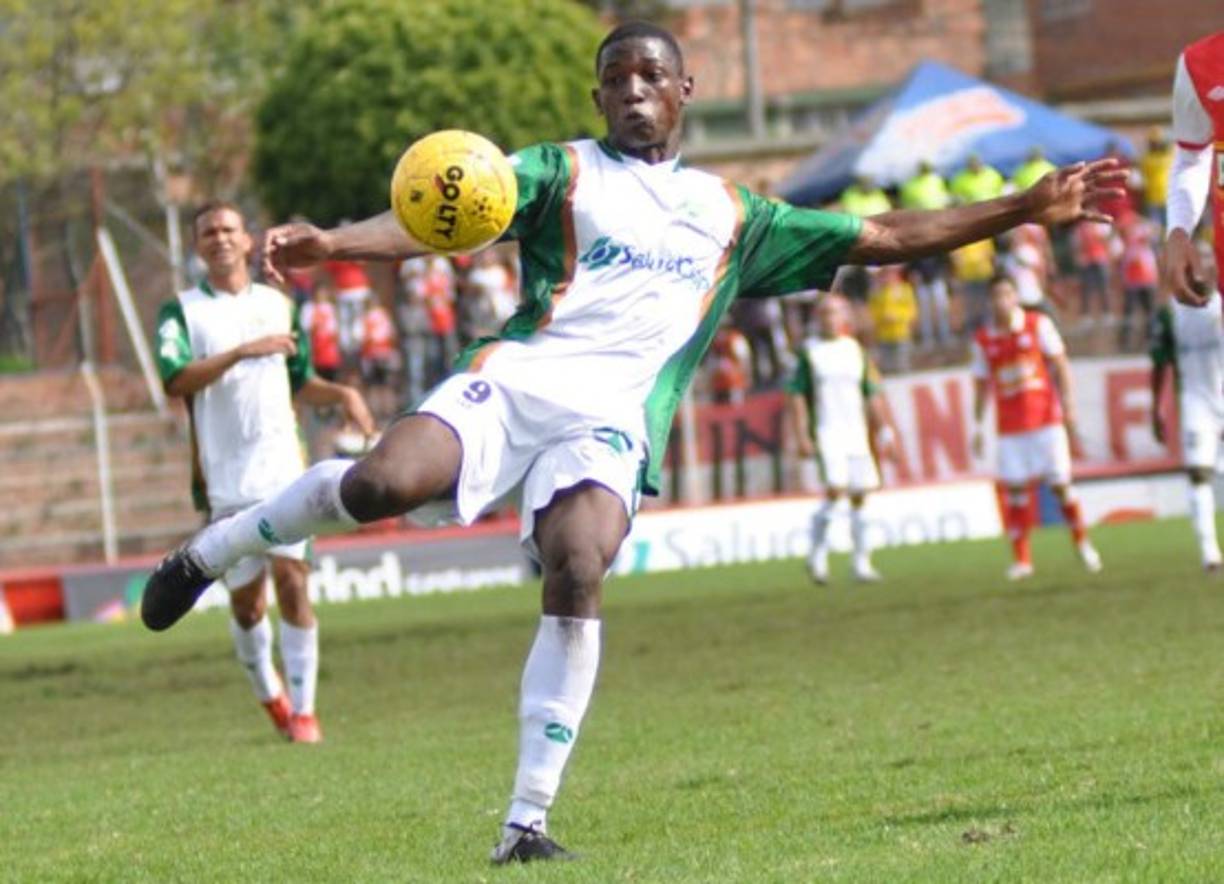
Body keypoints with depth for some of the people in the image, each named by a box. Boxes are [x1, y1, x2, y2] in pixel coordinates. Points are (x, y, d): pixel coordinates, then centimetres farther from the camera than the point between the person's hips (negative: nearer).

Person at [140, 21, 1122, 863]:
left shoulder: (731, 216, 25)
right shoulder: (562, 171, 16)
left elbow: (885, 239, 28)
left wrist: (1026, 209, 22)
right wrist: (329, 243, -19)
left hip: (611, 417, 2)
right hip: (517, 375, -2)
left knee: (577, 575, -27)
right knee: (380, 485, -29)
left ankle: (528, 820, -21)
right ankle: (213, 548, 0)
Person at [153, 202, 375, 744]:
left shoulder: (278, 305, 12)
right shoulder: (182, 311, 1)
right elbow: (176, 379, -17)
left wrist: (340, 394, 3)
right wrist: (242, 351, -27)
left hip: (283, 470, 1)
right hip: (224, 481, -1)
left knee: (292, 582, -11)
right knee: (246, 602, 6)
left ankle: (303, 710, -8)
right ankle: (269, 695, 30)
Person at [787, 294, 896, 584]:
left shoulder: (855, 350, 11)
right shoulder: (808, 351, 0)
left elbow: (871, 394, 14)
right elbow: (797, 396, -2)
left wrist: (883, 430, 8)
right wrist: (801, 437, -8)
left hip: (857, 432, 4)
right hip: (826, 432, -4)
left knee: (859, 495, 2)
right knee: (835, 489, -19)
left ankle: (861, 562, 10)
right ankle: (818, 553, -3)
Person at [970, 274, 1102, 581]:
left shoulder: (1038, 325, 0)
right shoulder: (983, 340, 5)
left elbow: (1059, 365, 1)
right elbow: (981, 385, 11)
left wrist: (1068, 406, -7)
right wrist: (977, 426, 6)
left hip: (1046, 419, -2)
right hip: (1010, 426, 2)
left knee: (1060, 483, -2)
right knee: (1015, 489, -5)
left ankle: (1082, 542, 19)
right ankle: (1022, 559, 0)